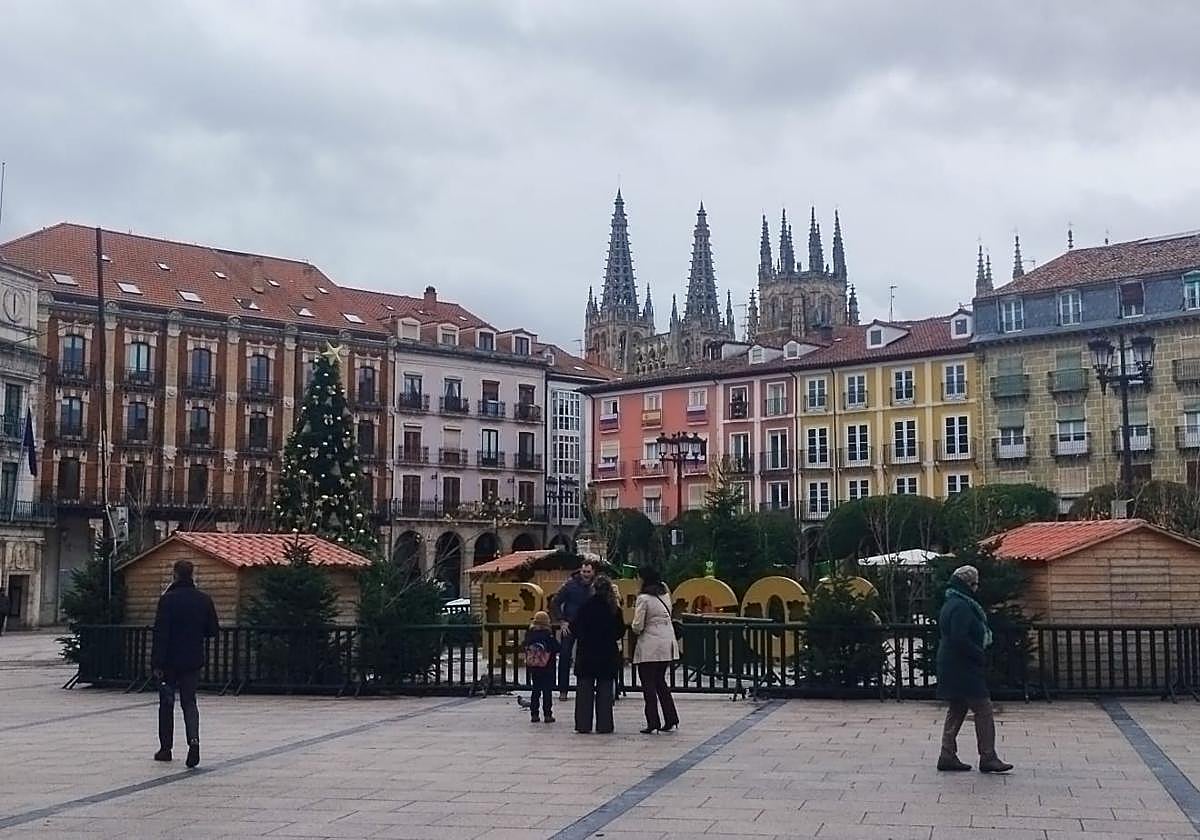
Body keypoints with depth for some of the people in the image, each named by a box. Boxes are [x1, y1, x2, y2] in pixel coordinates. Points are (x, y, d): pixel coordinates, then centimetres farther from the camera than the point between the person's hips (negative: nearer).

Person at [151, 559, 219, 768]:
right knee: (189, 702, 9)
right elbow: (213, 630, 6)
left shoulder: (168, 600, -11)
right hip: (193, 661, 3)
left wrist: (157, 662, -12)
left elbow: (161, 633, -14)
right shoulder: (204, 600, 1)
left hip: (170, 661, -3)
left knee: (166, 703, 11)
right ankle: (194, 740, -15)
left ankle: (165, 747, 17)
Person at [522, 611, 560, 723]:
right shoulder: (548, 635, -14)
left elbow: (524, 648, 3)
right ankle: (547, 715, 1)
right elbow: (557, 649, -11)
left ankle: (534, 714, 13)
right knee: (547, 691, 2)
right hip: (547, 668, -4)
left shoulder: (529, 634, -3)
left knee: (535, 691, 12)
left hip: (533, 668, 4)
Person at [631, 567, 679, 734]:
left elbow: (637, 626, -14)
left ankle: (653, 722, 0)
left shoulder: (643, 598, -13)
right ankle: (671, 719, 16)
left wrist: (636, 631, 8)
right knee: (660, 681, 18)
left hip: (650, 647, -7)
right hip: (668, 645, 7)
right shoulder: (665, 594, 8)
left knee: (648, 684, 1)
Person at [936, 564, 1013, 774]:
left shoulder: (952, 604, 15)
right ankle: (988, 758, -2)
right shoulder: (961, 607, -17)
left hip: (952, 666, 11)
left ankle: (948, 755, 15)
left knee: (957, 710, 13)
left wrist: (978, 653, 15)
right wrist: (980, 655, -15)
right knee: (983, 710, -5)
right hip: (964, 669, -11)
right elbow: (959, 639, -25)